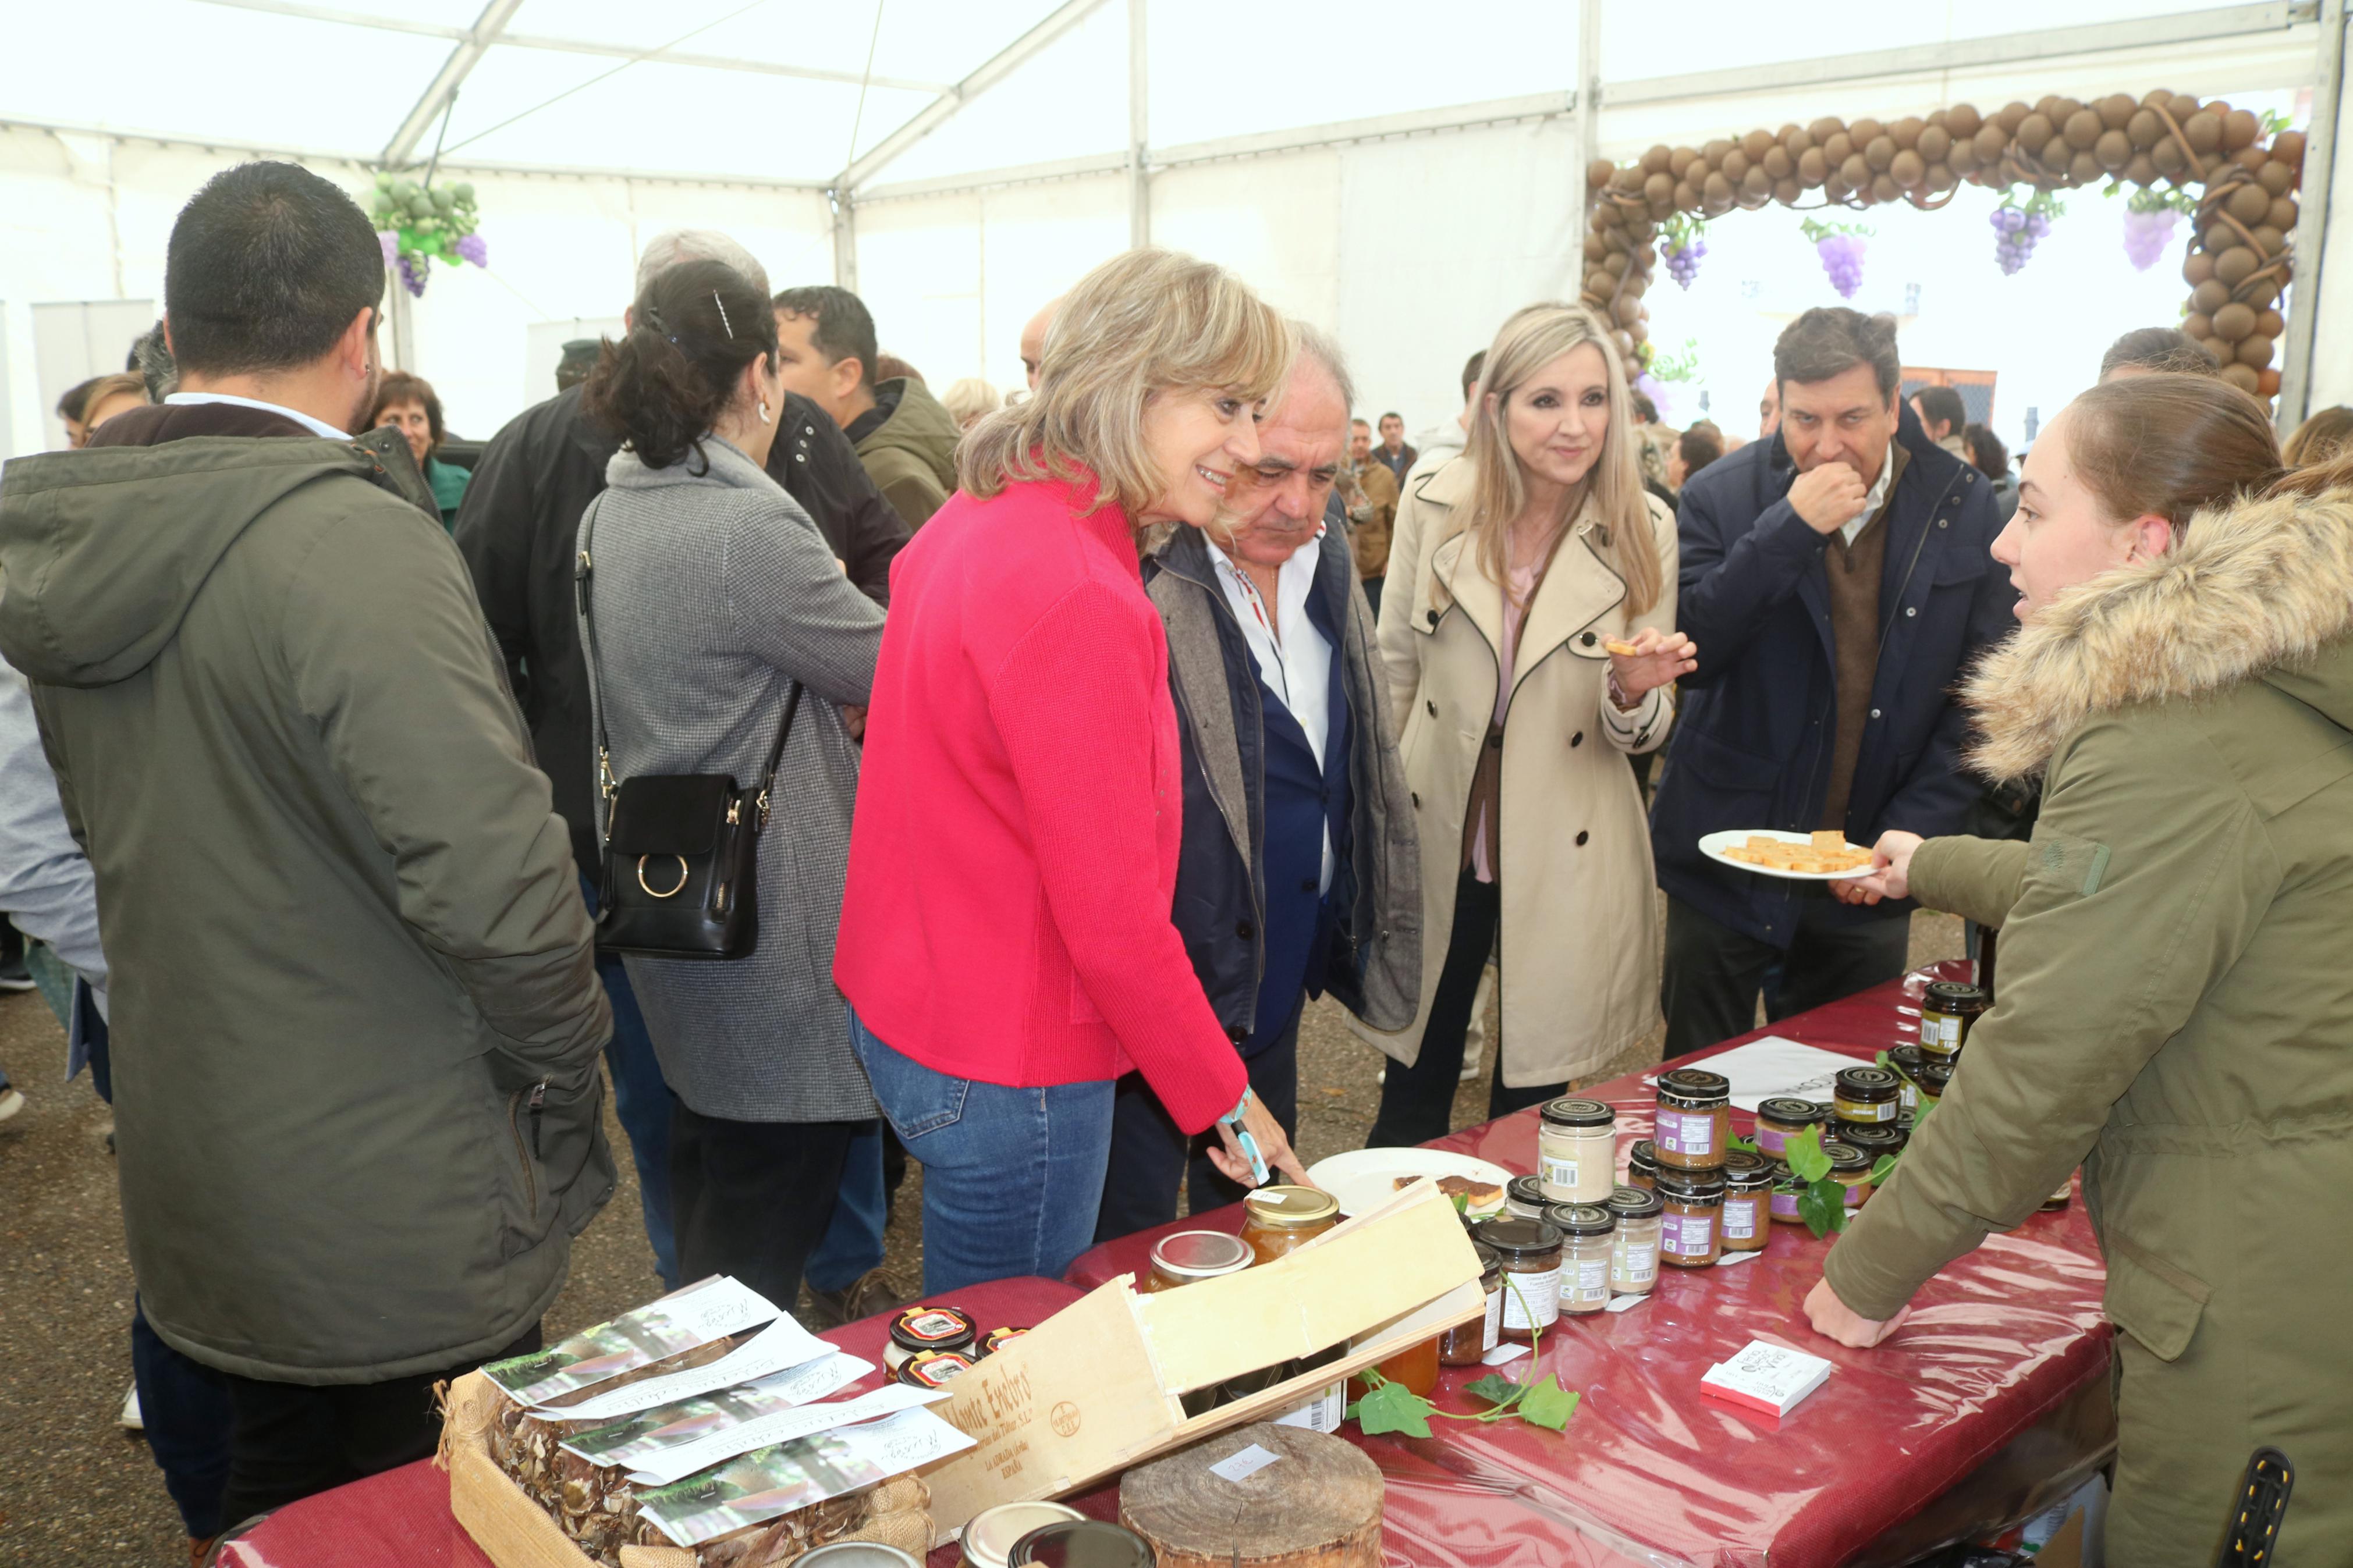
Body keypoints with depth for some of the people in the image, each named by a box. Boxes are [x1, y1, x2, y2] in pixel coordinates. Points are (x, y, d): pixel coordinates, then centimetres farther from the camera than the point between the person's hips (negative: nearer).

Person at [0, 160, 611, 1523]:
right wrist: (568, 1068, -13)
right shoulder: (353, 542, -24)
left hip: (193, 1192, 8)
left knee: (278, 1517, 26)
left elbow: (110, 835, 12)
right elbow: (493, 881, -27)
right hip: (401, 1230, -7)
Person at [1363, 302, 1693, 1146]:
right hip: (1435, 836, 1)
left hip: (1564, 860, 0)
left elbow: (1641, 735, -2)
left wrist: (1636, 693, -24)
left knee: (1531, 1101, 14)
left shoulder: (1644, 532, -7)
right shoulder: (1433, 504, -5)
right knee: (1413, 1093, 14)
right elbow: (1393, 671, 5)